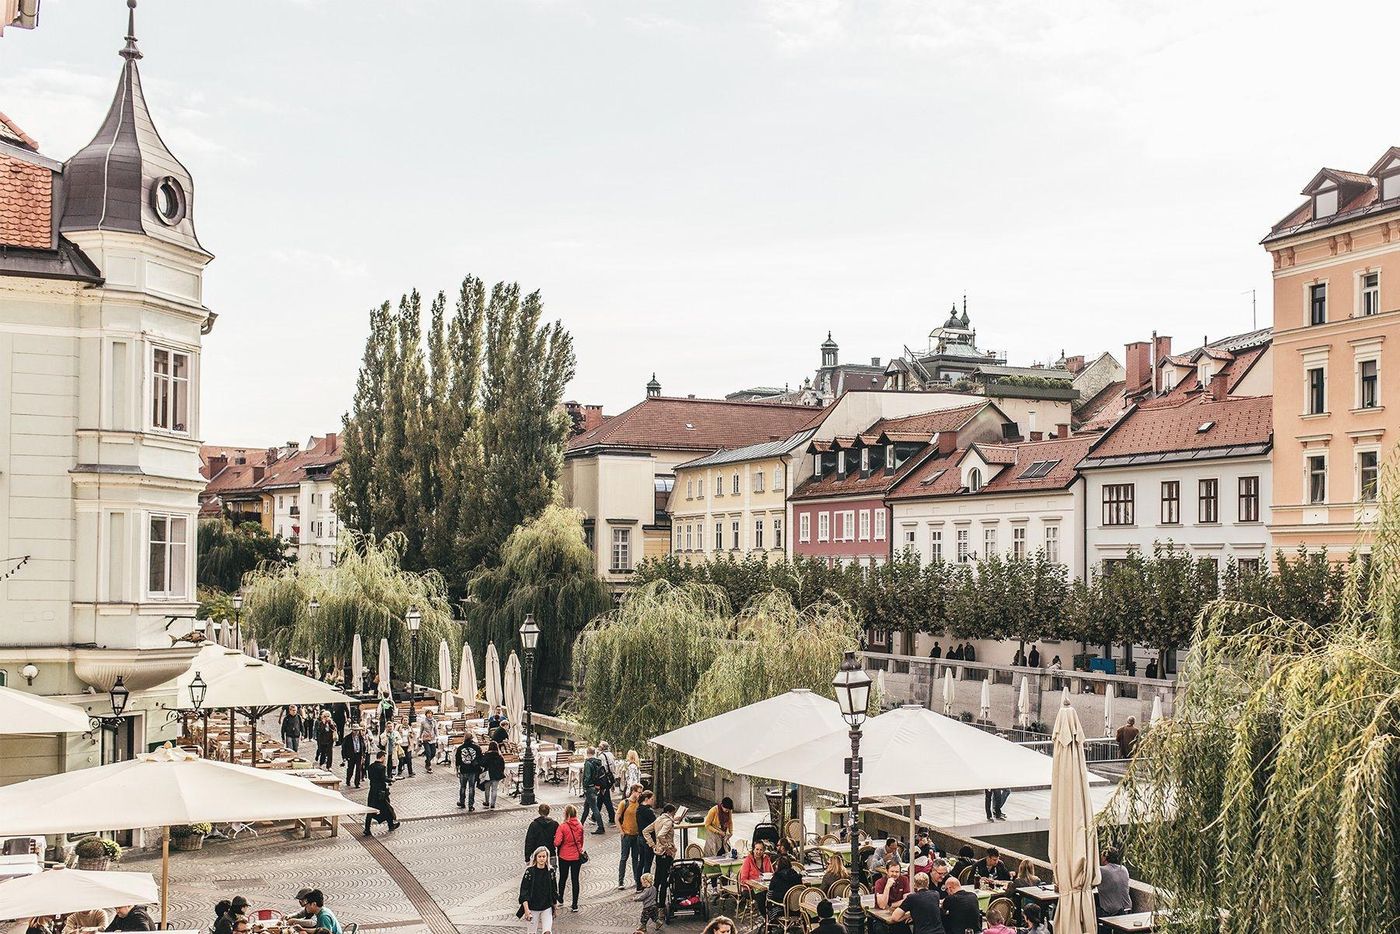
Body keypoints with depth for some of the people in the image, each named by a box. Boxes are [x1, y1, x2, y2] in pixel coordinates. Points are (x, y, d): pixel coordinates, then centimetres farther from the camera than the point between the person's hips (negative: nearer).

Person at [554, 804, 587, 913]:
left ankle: (560, 899, 38)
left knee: (563, 878, 19)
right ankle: (575, 905, 8)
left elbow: (557, 842, -21)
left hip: (564, 856, -2)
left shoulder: (562, 827, -18)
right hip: (577, 856, 2)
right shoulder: (580, 826, -6)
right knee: (575, 879, 8)